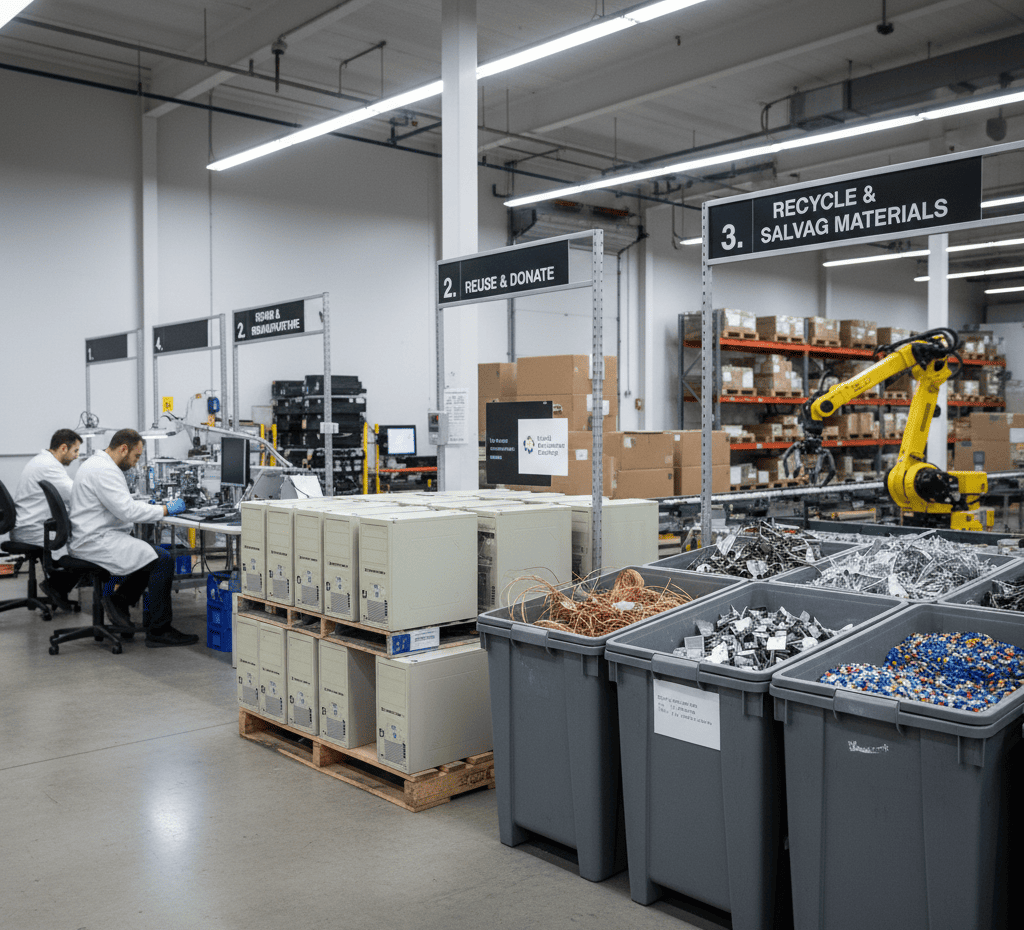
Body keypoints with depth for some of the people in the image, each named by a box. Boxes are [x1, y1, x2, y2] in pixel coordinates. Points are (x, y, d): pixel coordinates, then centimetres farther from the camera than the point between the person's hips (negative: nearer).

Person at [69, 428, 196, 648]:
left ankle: (119, 600, 13)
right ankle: (159, 631, -12)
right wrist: (166, 509, -14)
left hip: (91, 538, 11)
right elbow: (128, 512, -24)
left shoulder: (96, 464, 17)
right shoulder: (104, 471, -18)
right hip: (97, 541, -11)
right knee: (163, 560, -17)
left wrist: (148, 506, 15)